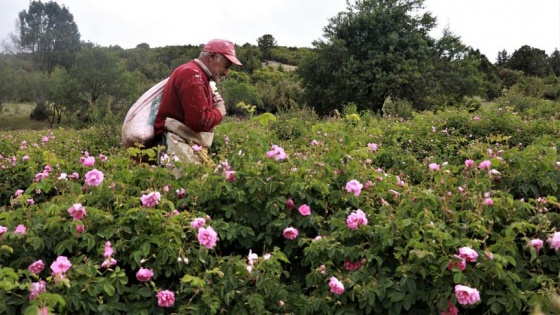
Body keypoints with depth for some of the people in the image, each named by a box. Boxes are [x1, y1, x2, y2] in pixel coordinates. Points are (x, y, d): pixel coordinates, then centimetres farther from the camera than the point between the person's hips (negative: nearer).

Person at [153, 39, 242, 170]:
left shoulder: (199, 75, 23)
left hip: (192, 145, 10)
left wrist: (215, 104, 2)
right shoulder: (192, 74, -9)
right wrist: (219, 112, -1)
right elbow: (199, 121, -19)